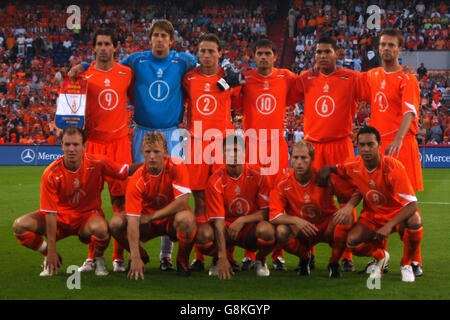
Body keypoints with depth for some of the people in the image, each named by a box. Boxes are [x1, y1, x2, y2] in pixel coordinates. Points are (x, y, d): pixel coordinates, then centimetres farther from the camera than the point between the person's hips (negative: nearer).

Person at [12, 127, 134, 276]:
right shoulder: (51, 174, -20)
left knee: (100, 227, -39)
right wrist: (51, 251, -20)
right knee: (20, 225, -21)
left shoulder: (98, 164, -19)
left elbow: (128, 170, -6)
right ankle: (51, 259, 4)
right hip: (60, 217, 1)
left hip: (88, 215, -1)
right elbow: (50, 212, -19)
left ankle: (98, 259, -3)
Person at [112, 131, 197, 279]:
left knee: (186, 218, -37)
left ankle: (182, 261, -8)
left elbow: (182, 203, -24)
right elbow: (133, 219, -26)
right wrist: (135, 257, -36)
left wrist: (152, 215, -19)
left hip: (171, 220, -2)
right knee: (116, 223, -23)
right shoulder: (137, 180, -20)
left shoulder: (176, 166, -19)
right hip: (148, 223, 2)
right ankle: (142, 255, 7)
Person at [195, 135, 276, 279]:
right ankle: (217, 261, 3)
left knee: (266, 229, -35)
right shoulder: (215, 181, -13)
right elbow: (218, 220, -19)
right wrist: (223, 258, -28)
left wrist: (242, 221, -23)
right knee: (204, 233, -34)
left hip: (249, 229, 0)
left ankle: (260, 261, 1)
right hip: (225, 229, 0)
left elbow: (266, 212, -6)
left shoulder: (257, 176, -9)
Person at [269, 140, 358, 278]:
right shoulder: (283, 184, -12)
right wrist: (295, 220, -35)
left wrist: (349, 206, -30)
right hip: (302, 232, 0)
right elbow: (274, 216, -16)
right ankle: (304, 257, 4)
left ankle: (334, 263, -7)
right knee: (281, 232, -31)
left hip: (327, 228, 0)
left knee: (345, 219, -30)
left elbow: (356, 192, -6)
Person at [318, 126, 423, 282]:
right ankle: (380, 256, 11)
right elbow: (334, 168, 13)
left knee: (414, 221, -37)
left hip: (397, 214, -3)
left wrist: (389, 226, -44)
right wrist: (326, 169, -14)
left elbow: (412, 204, -32)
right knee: (352, 241, -26)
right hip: (371, 215, 3)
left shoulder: (393, 167, -27)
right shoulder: (352, 166, -12)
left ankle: (406, 264, -7)